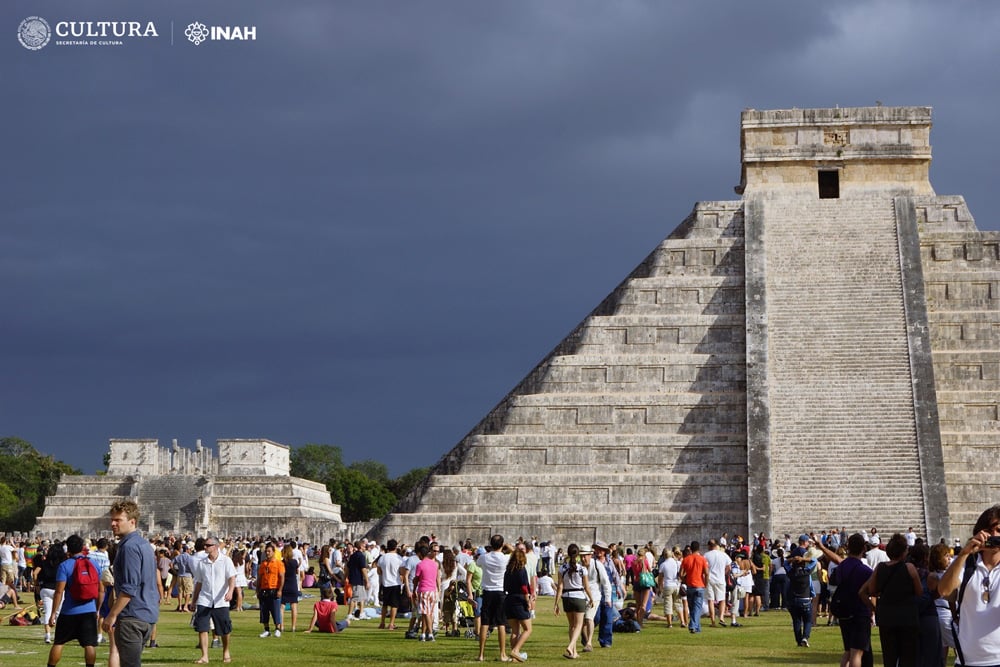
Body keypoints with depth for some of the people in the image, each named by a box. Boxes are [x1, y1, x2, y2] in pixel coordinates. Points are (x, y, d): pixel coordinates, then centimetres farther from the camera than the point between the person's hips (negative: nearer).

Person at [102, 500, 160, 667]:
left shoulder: (129, 547, -15)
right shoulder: (144, 544, 15)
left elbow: (129, 588, -21)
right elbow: (156, 577, 23)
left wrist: (112, 615, -17)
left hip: (132, 616, -10)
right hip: (148, 615, 10)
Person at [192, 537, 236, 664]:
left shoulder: (226, 560, 0)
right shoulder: (202, 563, 9)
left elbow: (232, 578, -9)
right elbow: (198, 583, 17)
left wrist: (230, 591, -27)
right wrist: (194, 601, 17)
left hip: (221, 601, -2)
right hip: (204, 601, 2)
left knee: (224, 630, 5)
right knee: (202, 628, -9)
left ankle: (226, 653, 27)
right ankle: (204, 657, -6)